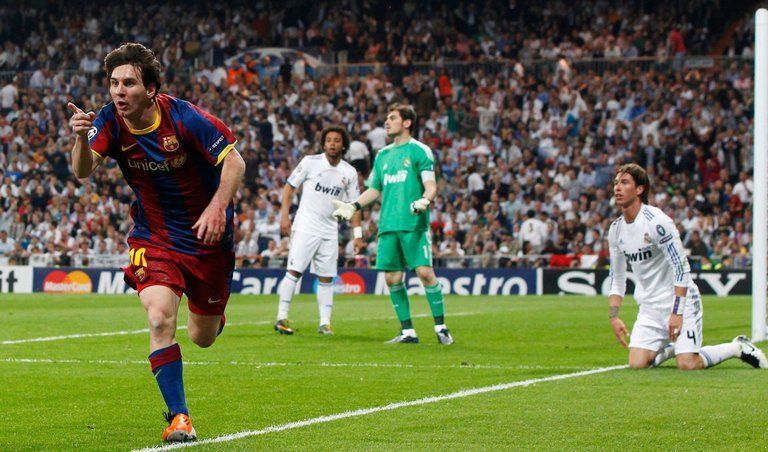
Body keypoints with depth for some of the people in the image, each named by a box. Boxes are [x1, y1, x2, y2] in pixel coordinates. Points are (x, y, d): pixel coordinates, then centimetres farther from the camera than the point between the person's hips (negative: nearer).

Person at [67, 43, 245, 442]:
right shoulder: (110, 121, -12)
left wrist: (217, 208, -33)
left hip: (206, 236, -1)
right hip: (153, 238, 1)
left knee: (202, 338, 11)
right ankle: (179, 417, -13)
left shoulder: (183, 117, -21)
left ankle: (212, 314, 51)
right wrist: (81, 139, -44)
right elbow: (82, 171, -23)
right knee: (160, 319, -23)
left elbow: (234, 161, -18)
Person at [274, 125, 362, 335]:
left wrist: (357, 233, 5)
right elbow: (289, 187, 1)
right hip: (305, 227, -4)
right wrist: (284, 217, -6)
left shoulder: (349, 172, 6)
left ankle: (325, 322, 8)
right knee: (294, 271, -11)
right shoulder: (310, 162, -3)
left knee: (326, 277, 4)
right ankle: (281, 318, -8)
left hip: (329, 231, 4)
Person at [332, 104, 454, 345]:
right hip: (388, 225, 6)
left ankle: (441, 327, -4)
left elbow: (430, 185, -6)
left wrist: (424, 200, -25)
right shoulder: (383, 155, 19)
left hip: (414, 224, -6)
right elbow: (375, 190, 27)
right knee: (392, 278, 1)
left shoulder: (419, 150, 1)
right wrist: (353, 206, 17)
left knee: (425, 272, -12)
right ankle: (408, 332, 8)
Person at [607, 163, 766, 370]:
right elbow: (616, 277, 14)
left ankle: (739, 347, 9)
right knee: (637, 364, -10)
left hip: (680, 299, -6)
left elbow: (681, 267, -18)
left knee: (687, 365, -17)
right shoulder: (616, 229, 5)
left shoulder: (656, 221, -18)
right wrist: (613, 316, 5)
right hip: (649, 307, 6)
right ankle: (672, 347, 21)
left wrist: (677, 312, -22)